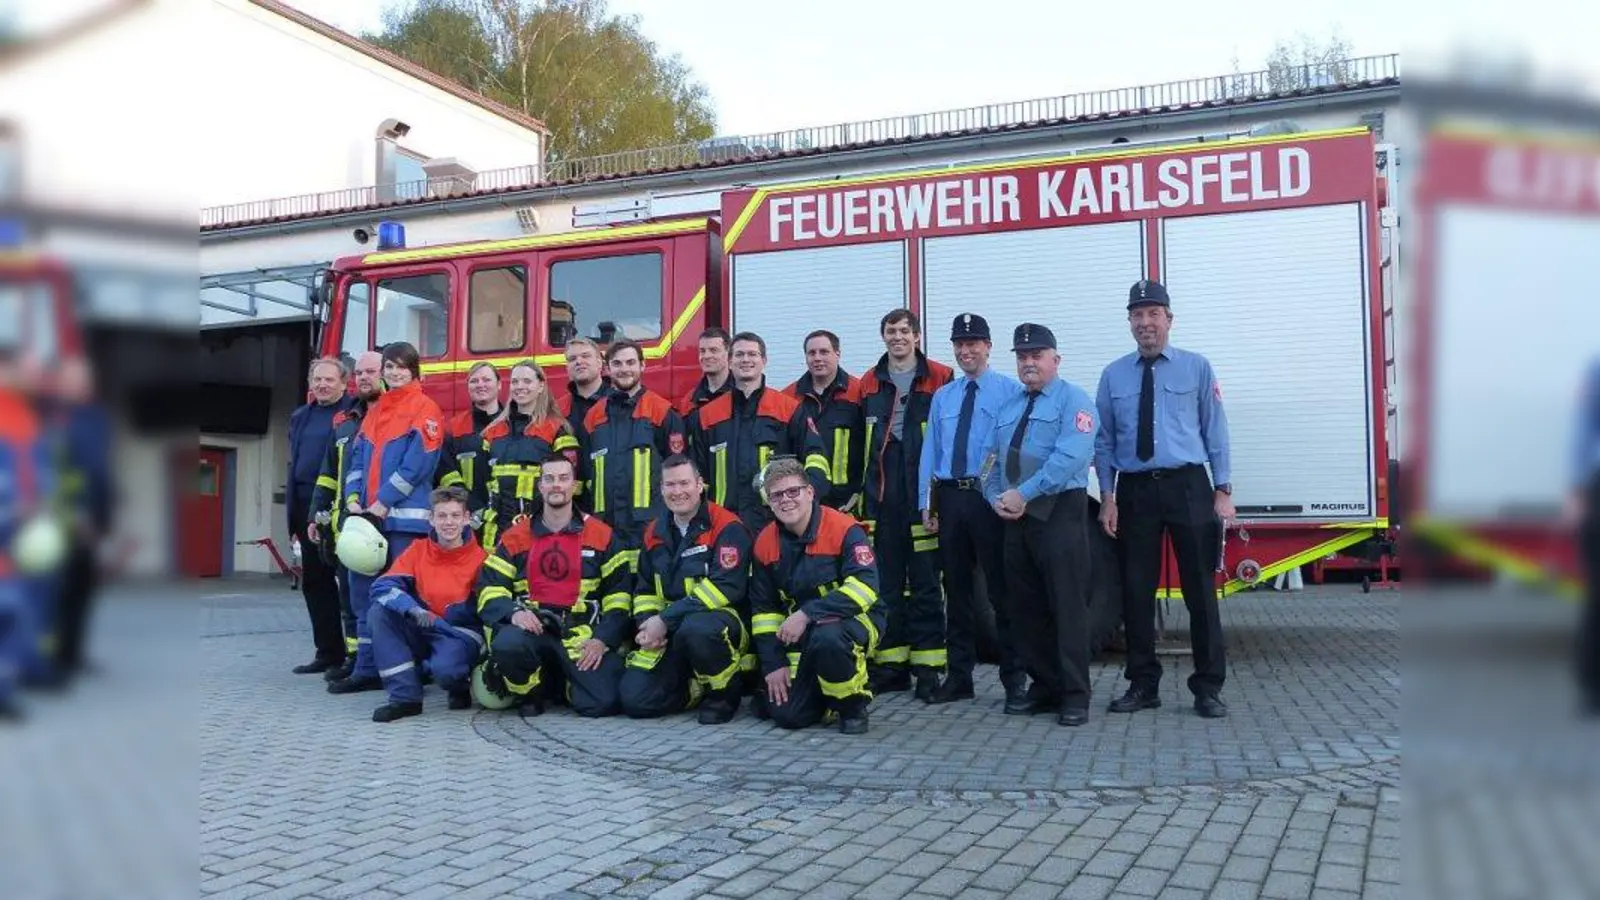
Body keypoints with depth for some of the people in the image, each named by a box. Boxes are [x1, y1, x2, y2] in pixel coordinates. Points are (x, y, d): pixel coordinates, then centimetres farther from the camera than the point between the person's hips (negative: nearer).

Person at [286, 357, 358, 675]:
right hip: (307, 508, 7)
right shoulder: (299, 417, 19)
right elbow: (293, 465, 21)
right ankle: (328, 651, 18)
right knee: (314, 581, 10)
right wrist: (294, 512, 16)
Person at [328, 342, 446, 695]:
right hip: (369, 516, 7)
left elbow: (418, 462, -12)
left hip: (405, 517, -7)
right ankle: (366, 668, 14)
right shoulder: (374, 412, 20)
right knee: (363, 590, 7)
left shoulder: (425, 409, -2)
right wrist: (353, 498, -1)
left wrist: (383, 503, -14)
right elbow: (358, 458, 15)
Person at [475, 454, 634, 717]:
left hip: (583, 634, -1)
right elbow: (490, 588, 4)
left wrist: (603, 638, -9)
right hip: (532, 628, 1)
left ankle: (564, 683, 15)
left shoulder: (602, 535, 6)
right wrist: (513, 612, -17)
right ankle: (532, 691, 0)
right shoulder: (516, 537, 9)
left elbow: (620, 592, 4)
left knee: (604, 702, -22)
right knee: (506, 644, -35)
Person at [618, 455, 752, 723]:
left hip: (721, 618, -6)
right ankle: (699, 688, 16)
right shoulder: (655, 532, 11)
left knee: (696, 629, -41)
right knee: (635, 699, -12)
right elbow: (645, 589, 18)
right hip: (668, 634, 6)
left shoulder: (726, 527, -11)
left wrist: (665, 620, -22)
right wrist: (648, 625, -5)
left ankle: (724, 693, -11)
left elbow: (726, 587, -21)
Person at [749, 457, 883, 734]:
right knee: (786, 715, -9)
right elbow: (764, 608, 7)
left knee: (827, 638, -39)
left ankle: (853, 706, -10)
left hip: (854, 620, -5)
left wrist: (807, 614, -31)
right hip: (801, 637, 5)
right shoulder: (766, 543, 0)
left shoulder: (843, 529, -16)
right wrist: (773, 664, -2)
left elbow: (865, 586, -27)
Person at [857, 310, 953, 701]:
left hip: (925, 496, -4)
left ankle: (927, 668, 6)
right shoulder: (869, 384, 13)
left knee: (926, 584, 0)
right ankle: (891, 665, 16)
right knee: (886, 584, 8)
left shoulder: (940, 379, 1)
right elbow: (859, 444, 15)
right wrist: (858, 490, 10)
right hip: (882, 499, 4)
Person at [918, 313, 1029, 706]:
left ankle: (1014, 678, 9)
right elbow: (929, 452, 13)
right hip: (949, 497, 5)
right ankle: (959, 675, 21)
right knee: (957, 589, 11)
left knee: (1002, 587, -1)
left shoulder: (1011, 391, -1)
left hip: (991, 497, -5)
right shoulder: (942, 397, 14)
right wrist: (926, 503, 8)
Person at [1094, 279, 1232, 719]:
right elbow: (1104, 441, 8)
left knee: (1200, 589, 2)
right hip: (1134, 490, 2)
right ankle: (1143, 684, 18)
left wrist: (1223, 491, -4)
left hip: (1188, 486, -2)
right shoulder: (1113, 376, 7)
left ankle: (1208, 687, 12)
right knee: (1136, 591, 6)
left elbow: (1216, 431, 2)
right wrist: (1107, 497, 1)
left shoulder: (1197, 367, 3)